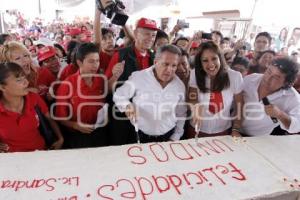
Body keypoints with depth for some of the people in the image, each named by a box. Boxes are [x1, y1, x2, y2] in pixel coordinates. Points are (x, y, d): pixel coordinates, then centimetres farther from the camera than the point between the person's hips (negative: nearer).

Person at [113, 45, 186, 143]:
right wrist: (127, 105, -25)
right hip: (139, 135, -2)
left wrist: (175, 138, 5)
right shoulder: (138, 77, -15)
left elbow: (181, 115, 7)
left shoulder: (180, 85, -4)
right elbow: (118, 96, -4)